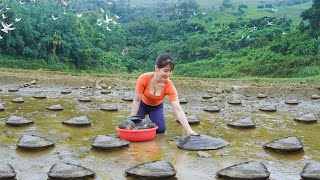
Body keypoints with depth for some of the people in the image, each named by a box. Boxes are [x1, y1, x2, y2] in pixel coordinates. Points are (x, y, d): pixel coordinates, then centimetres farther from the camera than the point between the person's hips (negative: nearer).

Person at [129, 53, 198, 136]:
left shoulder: (170, 86, -30)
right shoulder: (144, 78, -33)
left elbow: (178, 110, -35)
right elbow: (137, 100, -22)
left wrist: (189, 130, -44)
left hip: (156, 107, 1)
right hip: (142, 105, -1)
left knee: (160, 129, -18)